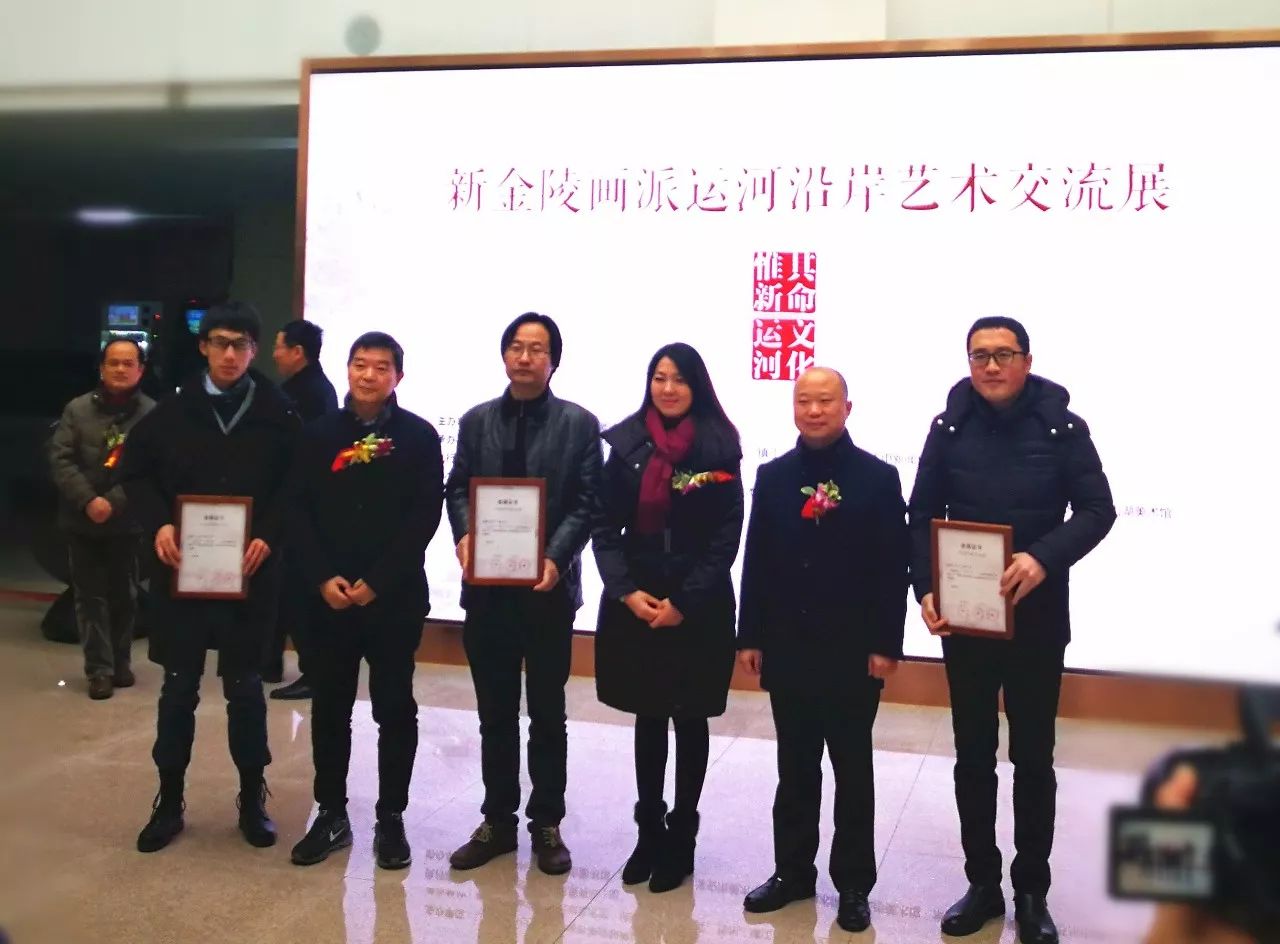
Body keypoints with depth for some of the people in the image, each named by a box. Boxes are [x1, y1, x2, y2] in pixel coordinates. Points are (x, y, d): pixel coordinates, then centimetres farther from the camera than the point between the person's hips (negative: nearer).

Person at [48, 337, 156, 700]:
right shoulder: (77, 409, 1)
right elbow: (60, 458, -4)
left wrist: (114, 503, -19)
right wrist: (88, 500, -16)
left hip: (128, 522, -1)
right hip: (83, 520, 1)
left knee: (124, 595, 10)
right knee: (90, 595, 3)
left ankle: (120, 663, 25)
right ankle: (99, 669, 9)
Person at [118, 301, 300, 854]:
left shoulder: (278, 417, -3)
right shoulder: (173, 412, 1)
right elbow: (135, 471, 8)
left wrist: (268, 536, -16)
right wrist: (158, 524, -8)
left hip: (249, 572, -1)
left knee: (245, 688, 8)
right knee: (179, 688, 9)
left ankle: (252, 799, 23)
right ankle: (169, 801, 23)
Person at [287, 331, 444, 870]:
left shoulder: (419, 437, -2)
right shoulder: (320, 434, 6)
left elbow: (424, 517, -7)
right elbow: (300, 512, 3)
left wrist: (377, 582, -13)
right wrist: (322, 578, -10)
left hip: (396, 596, -2)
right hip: (328, 595, 3)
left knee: (394, 708, 5)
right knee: (329, 706, 9)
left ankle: (391, 819, 17)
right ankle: (331, 814, 22)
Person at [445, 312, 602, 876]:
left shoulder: (579, 424, 0)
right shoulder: (476, 421, 10)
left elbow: (585, 503, -6)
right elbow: (457, 489, 7)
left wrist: (556, 558, -20)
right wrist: (464, 535, -14)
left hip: (548, 587, -3)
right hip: (486, 586, 3)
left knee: (547, 714, 8)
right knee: (495, 714, 12)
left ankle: (547, 825, 21)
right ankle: (497, 821, 25)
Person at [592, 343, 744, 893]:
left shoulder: (718, 450, -5)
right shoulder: (627, 444, 4)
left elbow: (726, 540, -6)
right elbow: (605, 528, 2)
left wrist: (685, 602, -13)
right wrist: (627, 591, -10)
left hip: (698, 607, -3)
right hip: (635, 601, 3)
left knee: (689, 721, 8)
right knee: (647, 718, 12)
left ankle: (680, 839, 20)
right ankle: (648, 832, 24)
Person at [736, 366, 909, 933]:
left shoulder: (878, 477, -4)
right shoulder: (772, 477, 5)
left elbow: (893, 568, -7)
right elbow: (756, 562, 5)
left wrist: (886, 644, -11)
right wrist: (750, 637, 2)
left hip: (853, 651, -3)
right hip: (787, 648, 3)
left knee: (852, 770, 10)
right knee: (795, 768, 13)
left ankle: (853, 883, 21)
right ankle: (792, 871, 26)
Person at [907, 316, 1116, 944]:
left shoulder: (1062, 429, -4)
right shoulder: (949, 428, 1)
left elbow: (1097, 510, -7)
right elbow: (922, 517, 1)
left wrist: (1044, 558, -25)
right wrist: (925, 590, -14)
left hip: (1037, 620, -1)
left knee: (1033, 758, 9)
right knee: (973, 756, 11)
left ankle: (1032, 891, 23)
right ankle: (982, 884, 25)